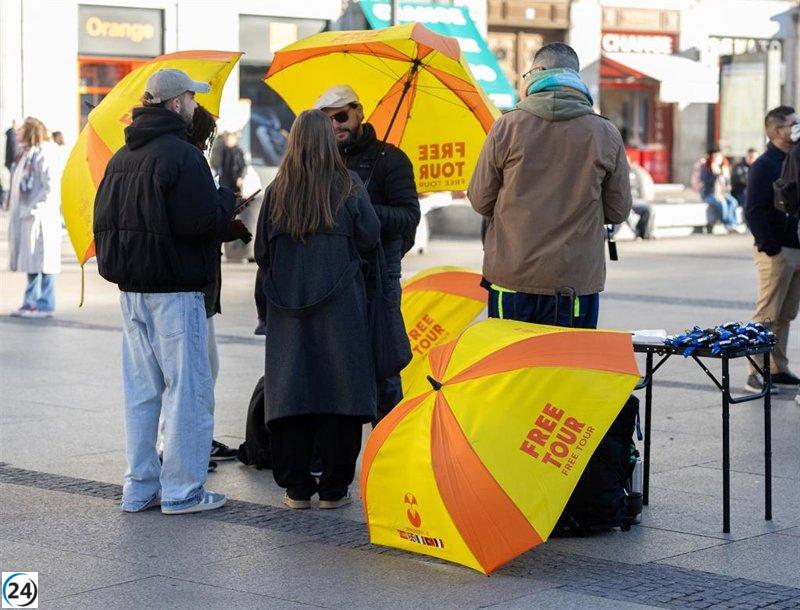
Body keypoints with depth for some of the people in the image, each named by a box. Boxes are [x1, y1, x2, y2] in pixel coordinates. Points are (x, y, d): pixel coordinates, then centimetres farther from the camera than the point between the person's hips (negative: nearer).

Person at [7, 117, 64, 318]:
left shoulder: (44, 154, -11)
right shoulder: (26, 154, 19)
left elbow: (50, 187, -17)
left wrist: (34, 209, -19)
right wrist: (16, 211, 13)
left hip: (40, 218, -10)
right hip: (26, 218, 10)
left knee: (41, 261, -6)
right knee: (31, 263, 12)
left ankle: (44, 305, -3)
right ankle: (31, 302, 16)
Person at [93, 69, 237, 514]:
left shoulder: (122, 158, 12)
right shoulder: (182, 156, -15)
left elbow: (104, 220, 15)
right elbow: (204, 223, -20)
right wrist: (227, 200, -2)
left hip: (132, 290, 8)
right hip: (175, 291, -8)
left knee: (142, 389, 13)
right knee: (188, 388, -1)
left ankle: (141, 486, 18)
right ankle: (183, 490, 2)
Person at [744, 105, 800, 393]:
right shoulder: (763, 166, -10)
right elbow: (754, 212, -15)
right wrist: (771, 248, -18)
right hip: (776, 253, -8)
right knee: (767, 316, -7)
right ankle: (756, 374, -4)